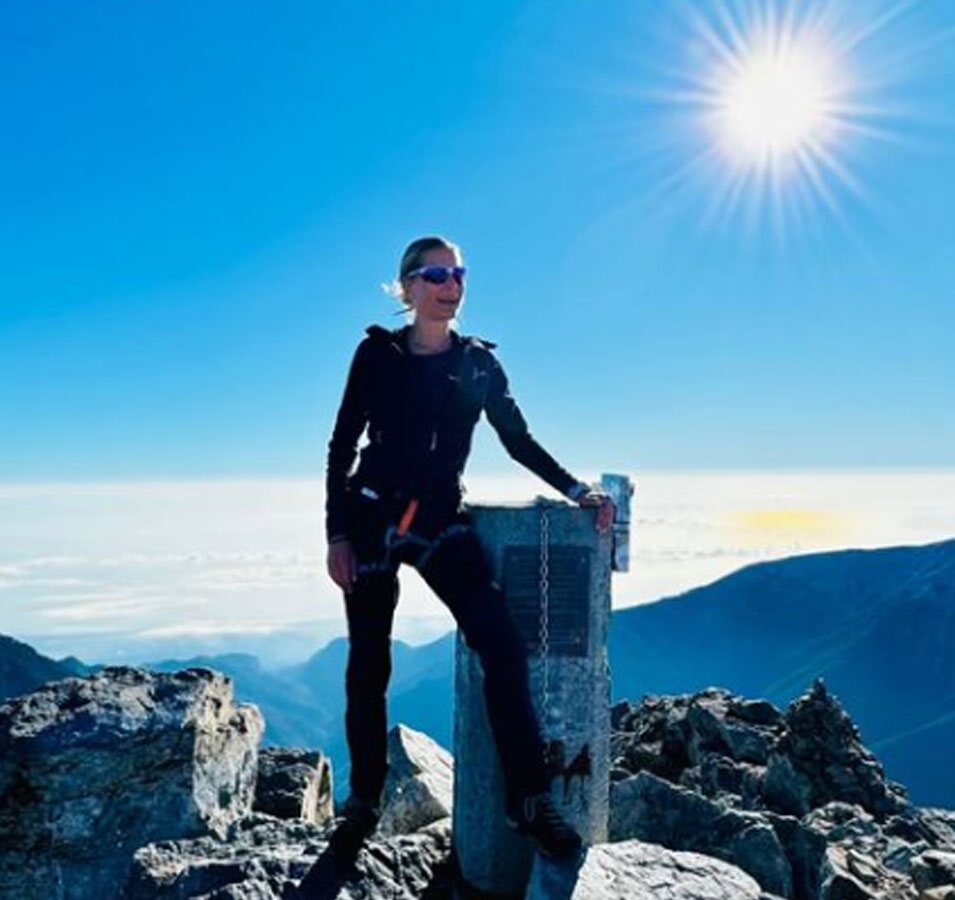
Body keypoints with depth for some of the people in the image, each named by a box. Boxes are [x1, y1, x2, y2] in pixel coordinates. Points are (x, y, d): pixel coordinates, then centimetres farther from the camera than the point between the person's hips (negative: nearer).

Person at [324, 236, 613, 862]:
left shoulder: (479, 362, 5)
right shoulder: (378, 354, -1)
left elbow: (519, 440, 11)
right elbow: (342, 447, 0)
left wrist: (576, 490, 0)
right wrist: (337, 535, -7)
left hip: (441, 522, 1)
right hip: (372, 519, -1)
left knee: (503, 645, -17)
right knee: (368, 667, 6)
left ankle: (531, 800, -10)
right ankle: (364, 803, 24)